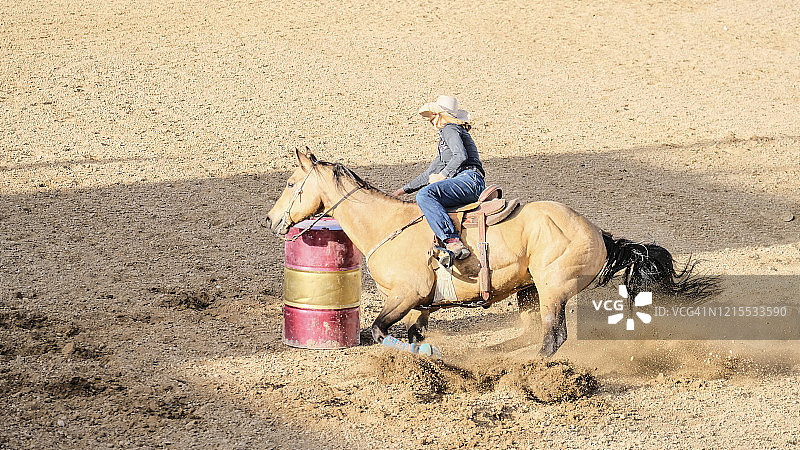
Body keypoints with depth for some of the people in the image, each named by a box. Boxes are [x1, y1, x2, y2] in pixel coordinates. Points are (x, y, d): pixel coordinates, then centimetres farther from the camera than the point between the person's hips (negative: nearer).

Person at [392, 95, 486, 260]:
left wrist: (442, 176, -9)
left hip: (469, 179, -11)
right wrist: (405, 189, 31)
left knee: (425, 195, -30)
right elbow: (431, 173, 35)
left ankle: (453, 241, -46)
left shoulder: (449, 130, 3)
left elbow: (461, 156, -17)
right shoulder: (446, 134, 33)